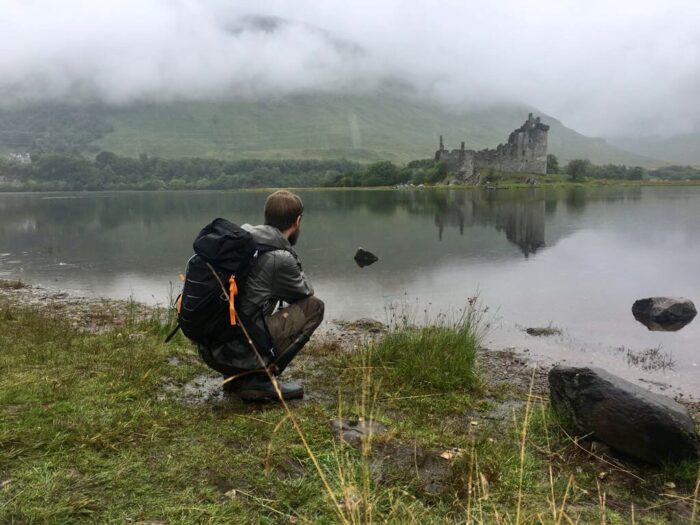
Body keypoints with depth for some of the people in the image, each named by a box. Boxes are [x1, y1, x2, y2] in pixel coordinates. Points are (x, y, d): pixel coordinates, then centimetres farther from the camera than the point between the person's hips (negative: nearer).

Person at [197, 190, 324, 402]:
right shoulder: (280, 258, -14)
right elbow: (305, 293, 5)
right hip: (240, 351, -8)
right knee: (313, 306, 1)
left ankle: (238, 376, 17)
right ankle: (261, 379, -1)